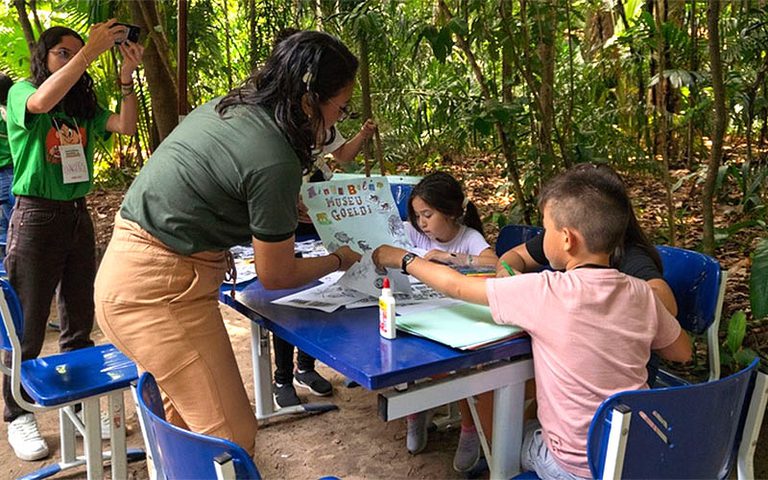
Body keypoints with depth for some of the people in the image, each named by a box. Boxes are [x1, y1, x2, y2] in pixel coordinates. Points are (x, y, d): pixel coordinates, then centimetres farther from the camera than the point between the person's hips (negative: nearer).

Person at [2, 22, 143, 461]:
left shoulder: (85, 108, 11)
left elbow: (126, 126, -4)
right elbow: (42, 101, -28)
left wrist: (128, 75, -14)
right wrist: (90, 49, -30)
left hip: (78, 216, 6)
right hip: (37, 217, -5)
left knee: (79, 322, 14)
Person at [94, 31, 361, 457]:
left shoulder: (227, 106, 6)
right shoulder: (275, 161, -21)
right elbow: (276, 276, -8)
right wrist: (339, 260, 8)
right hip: (161, 290, -10)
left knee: (185, 418, 22)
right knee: (233, 439, -3)